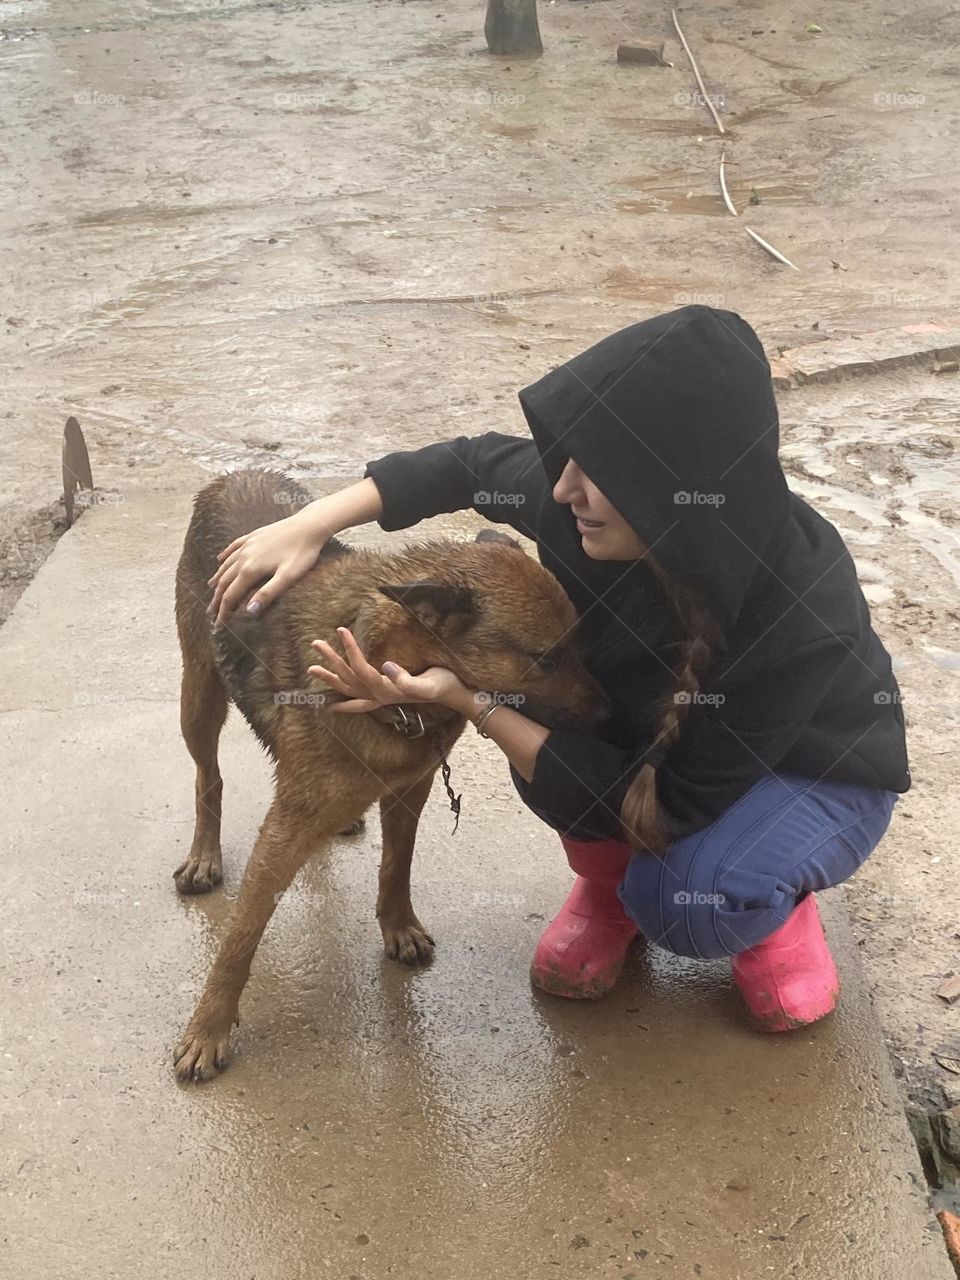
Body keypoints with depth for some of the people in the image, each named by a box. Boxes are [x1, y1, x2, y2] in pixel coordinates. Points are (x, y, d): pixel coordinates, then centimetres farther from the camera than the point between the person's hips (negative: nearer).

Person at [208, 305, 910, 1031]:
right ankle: (611, 878, 3)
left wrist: (467, 702, -38)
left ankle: (772, 906, 2)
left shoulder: (802, 618, -41)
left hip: (818, 771, -5)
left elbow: (665, 804, -34)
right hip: (651, 734, 5)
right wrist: (312, 526, -14)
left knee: (691, 903, -34)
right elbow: (474, 464, -5)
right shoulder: (586, 506, -28)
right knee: (539, 712, -26)